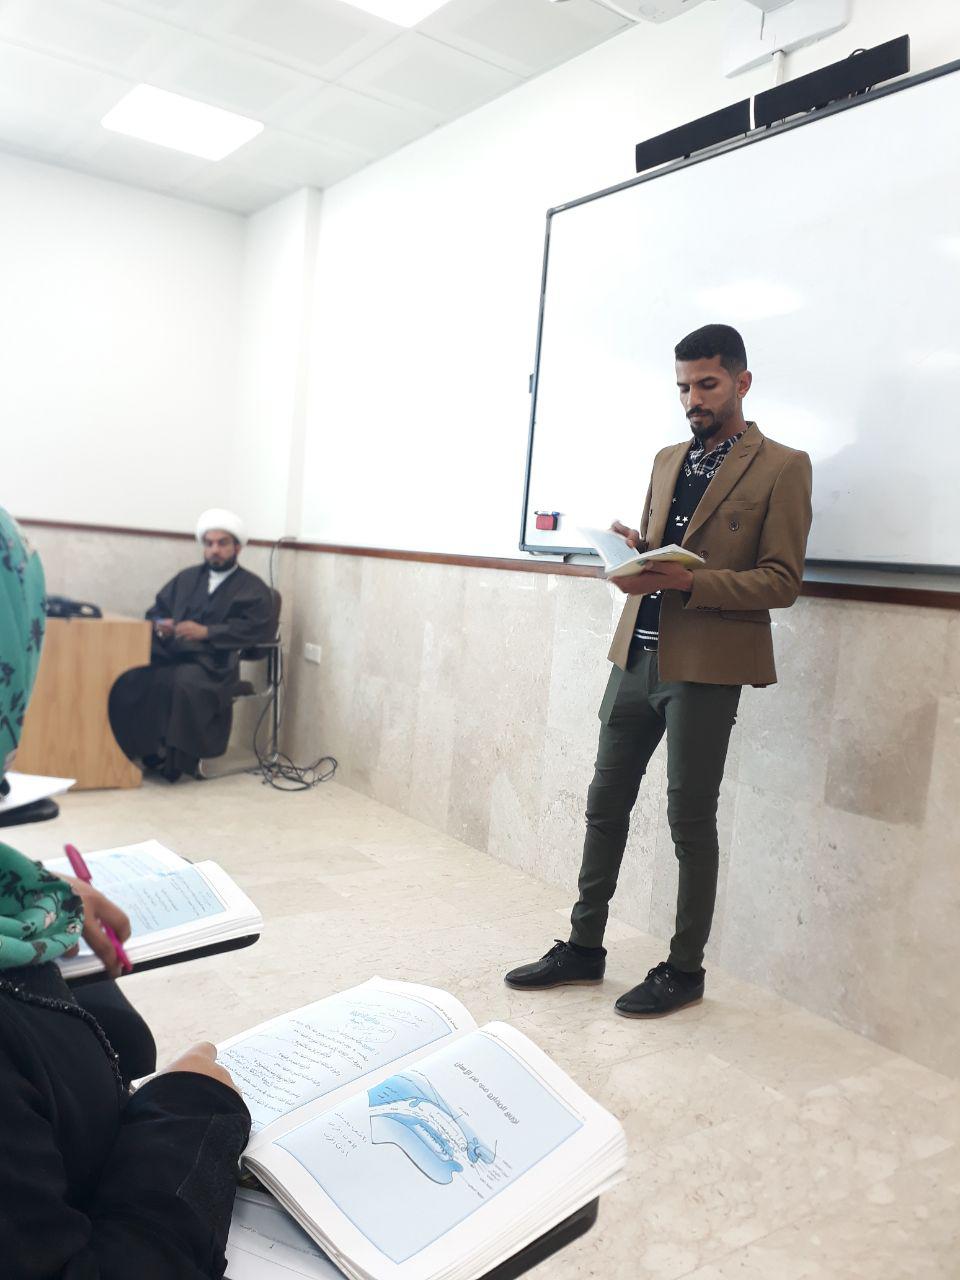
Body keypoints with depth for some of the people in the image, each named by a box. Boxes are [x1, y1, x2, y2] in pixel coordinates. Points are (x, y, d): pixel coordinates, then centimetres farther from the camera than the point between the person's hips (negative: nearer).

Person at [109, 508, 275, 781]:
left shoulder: (253, 588, 10)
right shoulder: (187, 578, 28)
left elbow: (260, 628, -7)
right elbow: (156, 610, 26)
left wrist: (206, 632, -13)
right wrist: (160, 625, 0)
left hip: (213, 663, -5)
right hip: (169, 654, 5)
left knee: (186, 683, -37)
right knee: (127, 676, -24)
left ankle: (175, 759, -25)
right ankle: (133, 748, -16)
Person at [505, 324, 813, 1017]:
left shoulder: (782, 467, -3)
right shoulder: (668, 460, 17)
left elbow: (782, 581, -9)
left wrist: (688, 580, -21)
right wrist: (635, 552, -2)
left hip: (705, 667, -6)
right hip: (637, 655, 6)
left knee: (691, 819, 4)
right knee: (606, 804, 11)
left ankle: (685, 968, 21)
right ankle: (584, 947, 26)